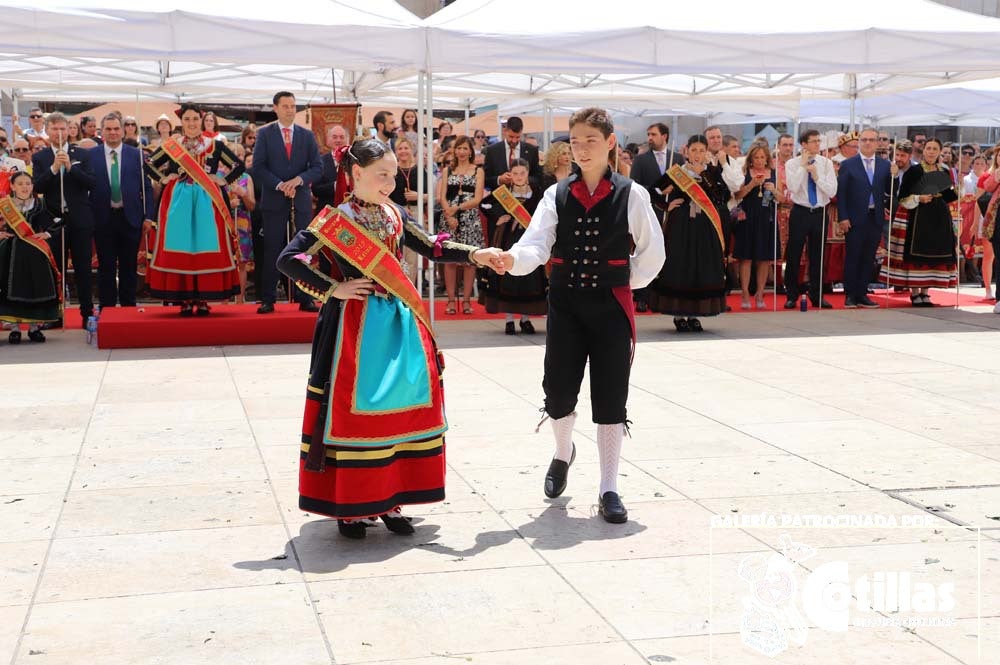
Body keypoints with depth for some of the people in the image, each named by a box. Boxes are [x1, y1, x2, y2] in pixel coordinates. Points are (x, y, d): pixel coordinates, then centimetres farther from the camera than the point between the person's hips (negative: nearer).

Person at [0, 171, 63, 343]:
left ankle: (34, 327, 11)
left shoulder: (39, 205, 5)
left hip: (35, 253, 1)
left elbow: (56, 222, 12)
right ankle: (14, 327, 6)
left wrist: (47, 233, -1)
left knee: (36, 287, 1)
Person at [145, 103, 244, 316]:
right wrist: (164, 178, 4)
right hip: (178, 200, 1)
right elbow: (150, 164, 17)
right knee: (179, 247, -1)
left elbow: (238, 166, 7)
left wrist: (223, 181, -2)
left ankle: (203, 299, 2)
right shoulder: (172, 145, 8)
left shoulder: (214, 145, 5)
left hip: (207, 200, -1)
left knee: (206, 247, -3)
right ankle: (185, 300, 3)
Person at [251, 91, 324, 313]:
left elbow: (317, 167, 5)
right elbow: (258, 167, -3)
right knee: (271, 251, -1)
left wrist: (299, 180, -13)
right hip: (274, 201, -2)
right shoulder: (265, 134, 4)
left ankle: (305, 299, 7)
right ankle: (268, 300, 2)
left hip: (301, 200, 2)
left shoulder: (307, 135, 10)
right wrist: (280, 185, -14)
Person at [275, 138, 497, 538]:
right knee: (353, 407, -3)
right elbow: (288, 260, -11)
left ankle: (388, 500, 16)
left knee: (403, 405, 5)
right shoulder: (336, 219, -6)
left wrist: (475, 255, -3)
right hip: (355, 325, -5)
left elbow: (432, 248, 12)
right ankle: (348, 506, 9)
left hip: (399, 323, 5)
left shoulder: (395, 216, 10)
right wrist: (335, 290, -12)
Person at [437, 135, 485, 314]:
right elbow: (442, 197, 5)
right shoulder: (447, 170, 13)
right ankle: (451, 299, 2)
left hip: (470, 220, -1)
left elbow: (477, 199, -1)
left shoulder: (478, 171, 8)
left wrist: (457, 208, -11)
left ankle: (466, 299, 3)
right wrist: (449, 215, -11)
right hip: (449, 219, 1)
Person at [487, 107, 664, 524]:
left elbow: (652, 254, 5)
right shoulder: (557, 195, 1)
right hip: (565, 305, 1)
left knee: (610, 398, 2)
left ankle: (609, 490, 11)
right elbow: (536, 244, -12)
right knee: (559, 393, 3)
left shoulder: (631, 196, -2)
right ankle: (563, 452, 37)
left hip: (611, 306, -1)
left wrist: (624, 283, 4)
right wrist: (513, 259, -31)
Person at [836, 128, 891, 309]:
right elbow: (841, 192, -3)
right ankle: (850, 296, 8)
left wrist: (893, 176, -13)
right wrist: (842, 218, -10)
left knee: (868, 258, 7)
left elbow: (889, 191, 5)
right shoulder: (848, 164, 0)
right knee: (852, 258, 1)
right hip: (855, 219, -3)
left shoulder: (885, 165, 8)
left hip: (875, 218, 3)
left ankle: (862, 295, 15)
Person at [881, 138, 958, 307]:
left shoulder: (945, 172, 11)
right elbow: (903, 197, -5)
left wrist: (957, 188, 1)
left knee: (934, 254, 4)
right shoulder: (914, 171, -3)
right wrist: (919, 198, -19)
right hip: (917, 217, -5)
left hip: (939, 218, 5)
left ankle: (925, 292, 12)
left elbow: (948, 197, 17)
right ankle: (915, 293, 0)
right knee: (916, 253, -7)